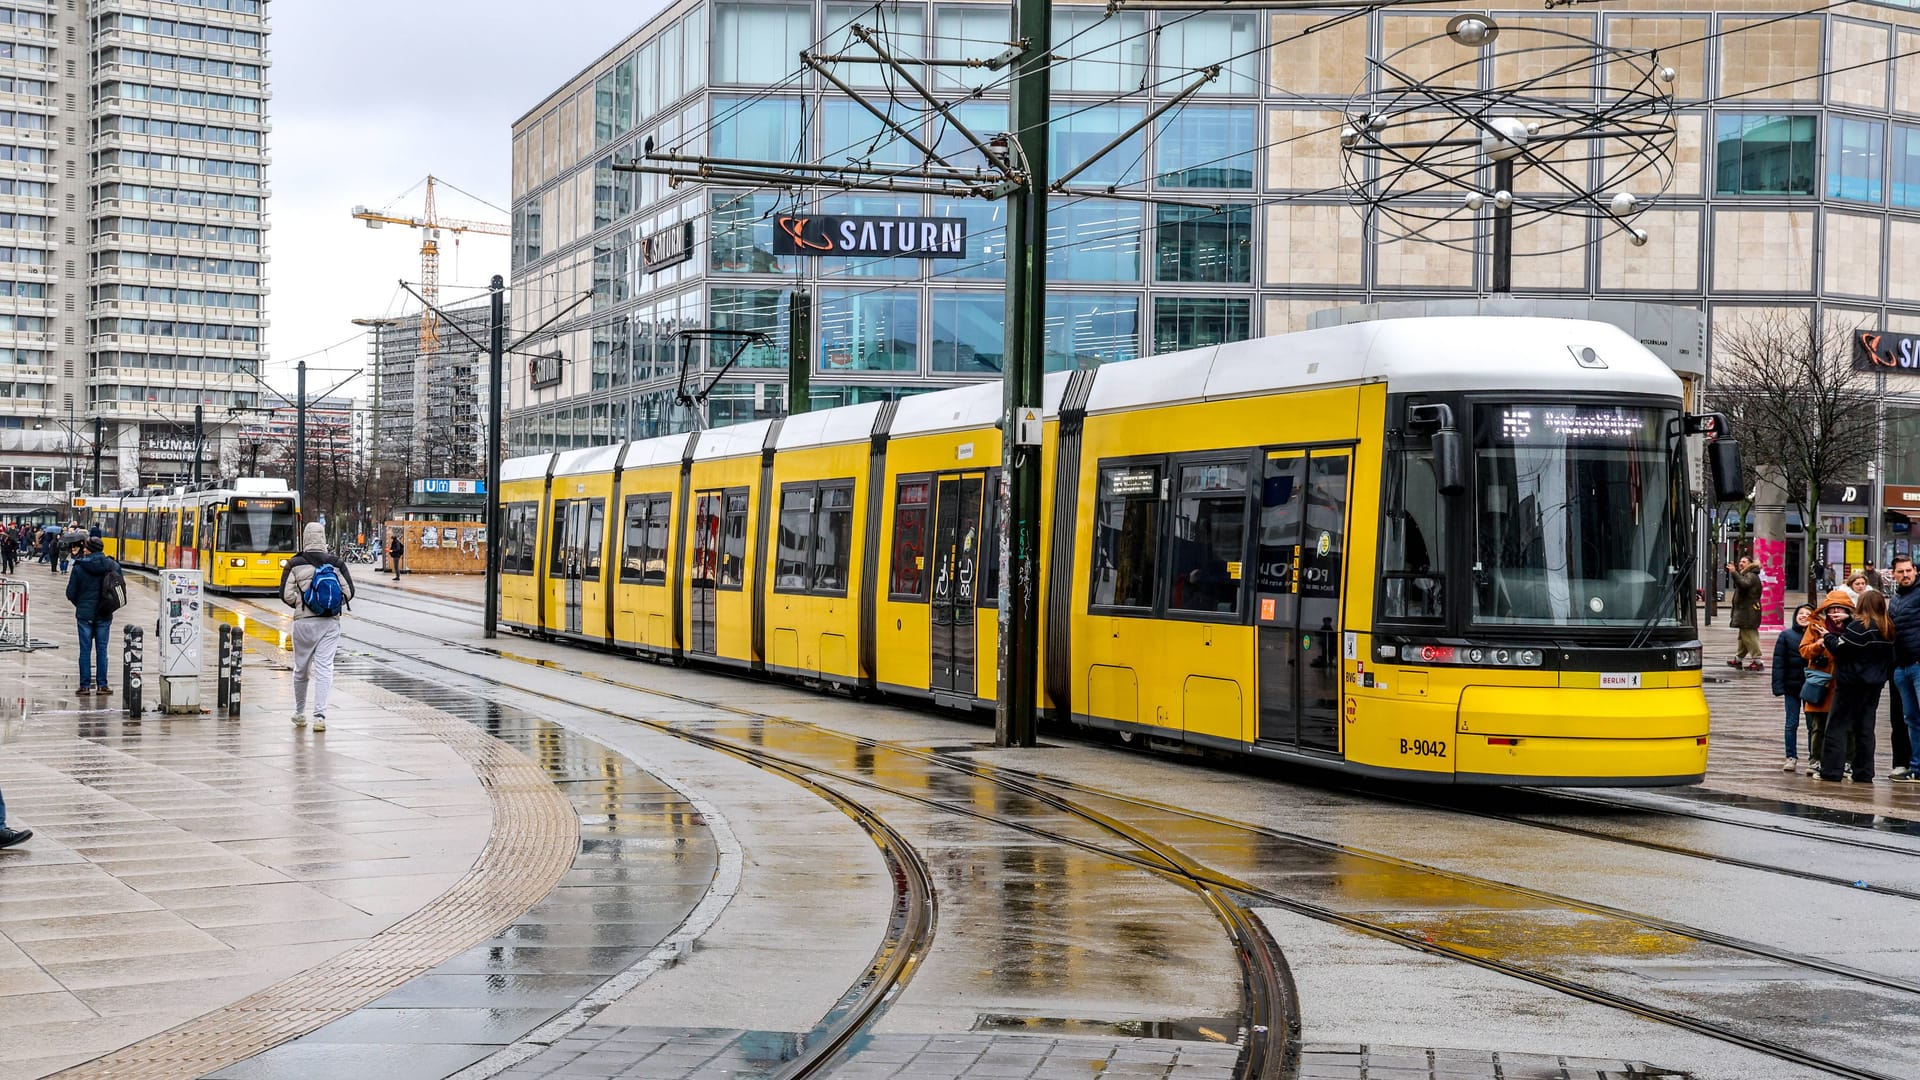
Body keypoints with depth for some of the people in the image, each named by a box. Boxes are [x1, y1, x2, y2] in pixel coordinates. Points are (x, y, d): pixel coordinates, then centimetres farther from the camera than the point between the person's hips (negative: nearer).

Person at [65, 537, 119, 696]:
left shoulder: (79, 567, -9)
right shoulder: (113, 566, -4)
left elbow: (71, 593, -3)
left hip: (84, 614, -1)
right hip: (104, 615, 1)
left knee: (85, 650, 5)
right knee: (101, 650, 7)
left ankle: (85, 685, 5)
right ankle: (101, 685, 6)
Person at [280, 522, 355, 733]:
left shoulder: (295, 564, -3)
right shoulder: (337, 563, 0)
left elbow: (286, 594, -7)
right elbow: (348, 592, -1)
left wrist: (300, 605, 11)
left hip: (304, 621, 0)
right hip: (330, 621, 0)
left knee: (301, 668, 15)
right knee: (324, 668, -2)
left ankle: (299, 713, 29)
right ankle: (320, 716, -12)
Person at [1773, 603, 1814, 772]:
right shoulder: (1786, 636, 0)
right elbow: (1778, 662, -1)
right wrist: (1778, 687, -7)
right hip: (1792, 687, 0)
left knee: (1813, 724, 7)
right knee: (1792, 724, 6)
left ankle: (1814, 758, 16)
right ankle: (1791, 758, 14)